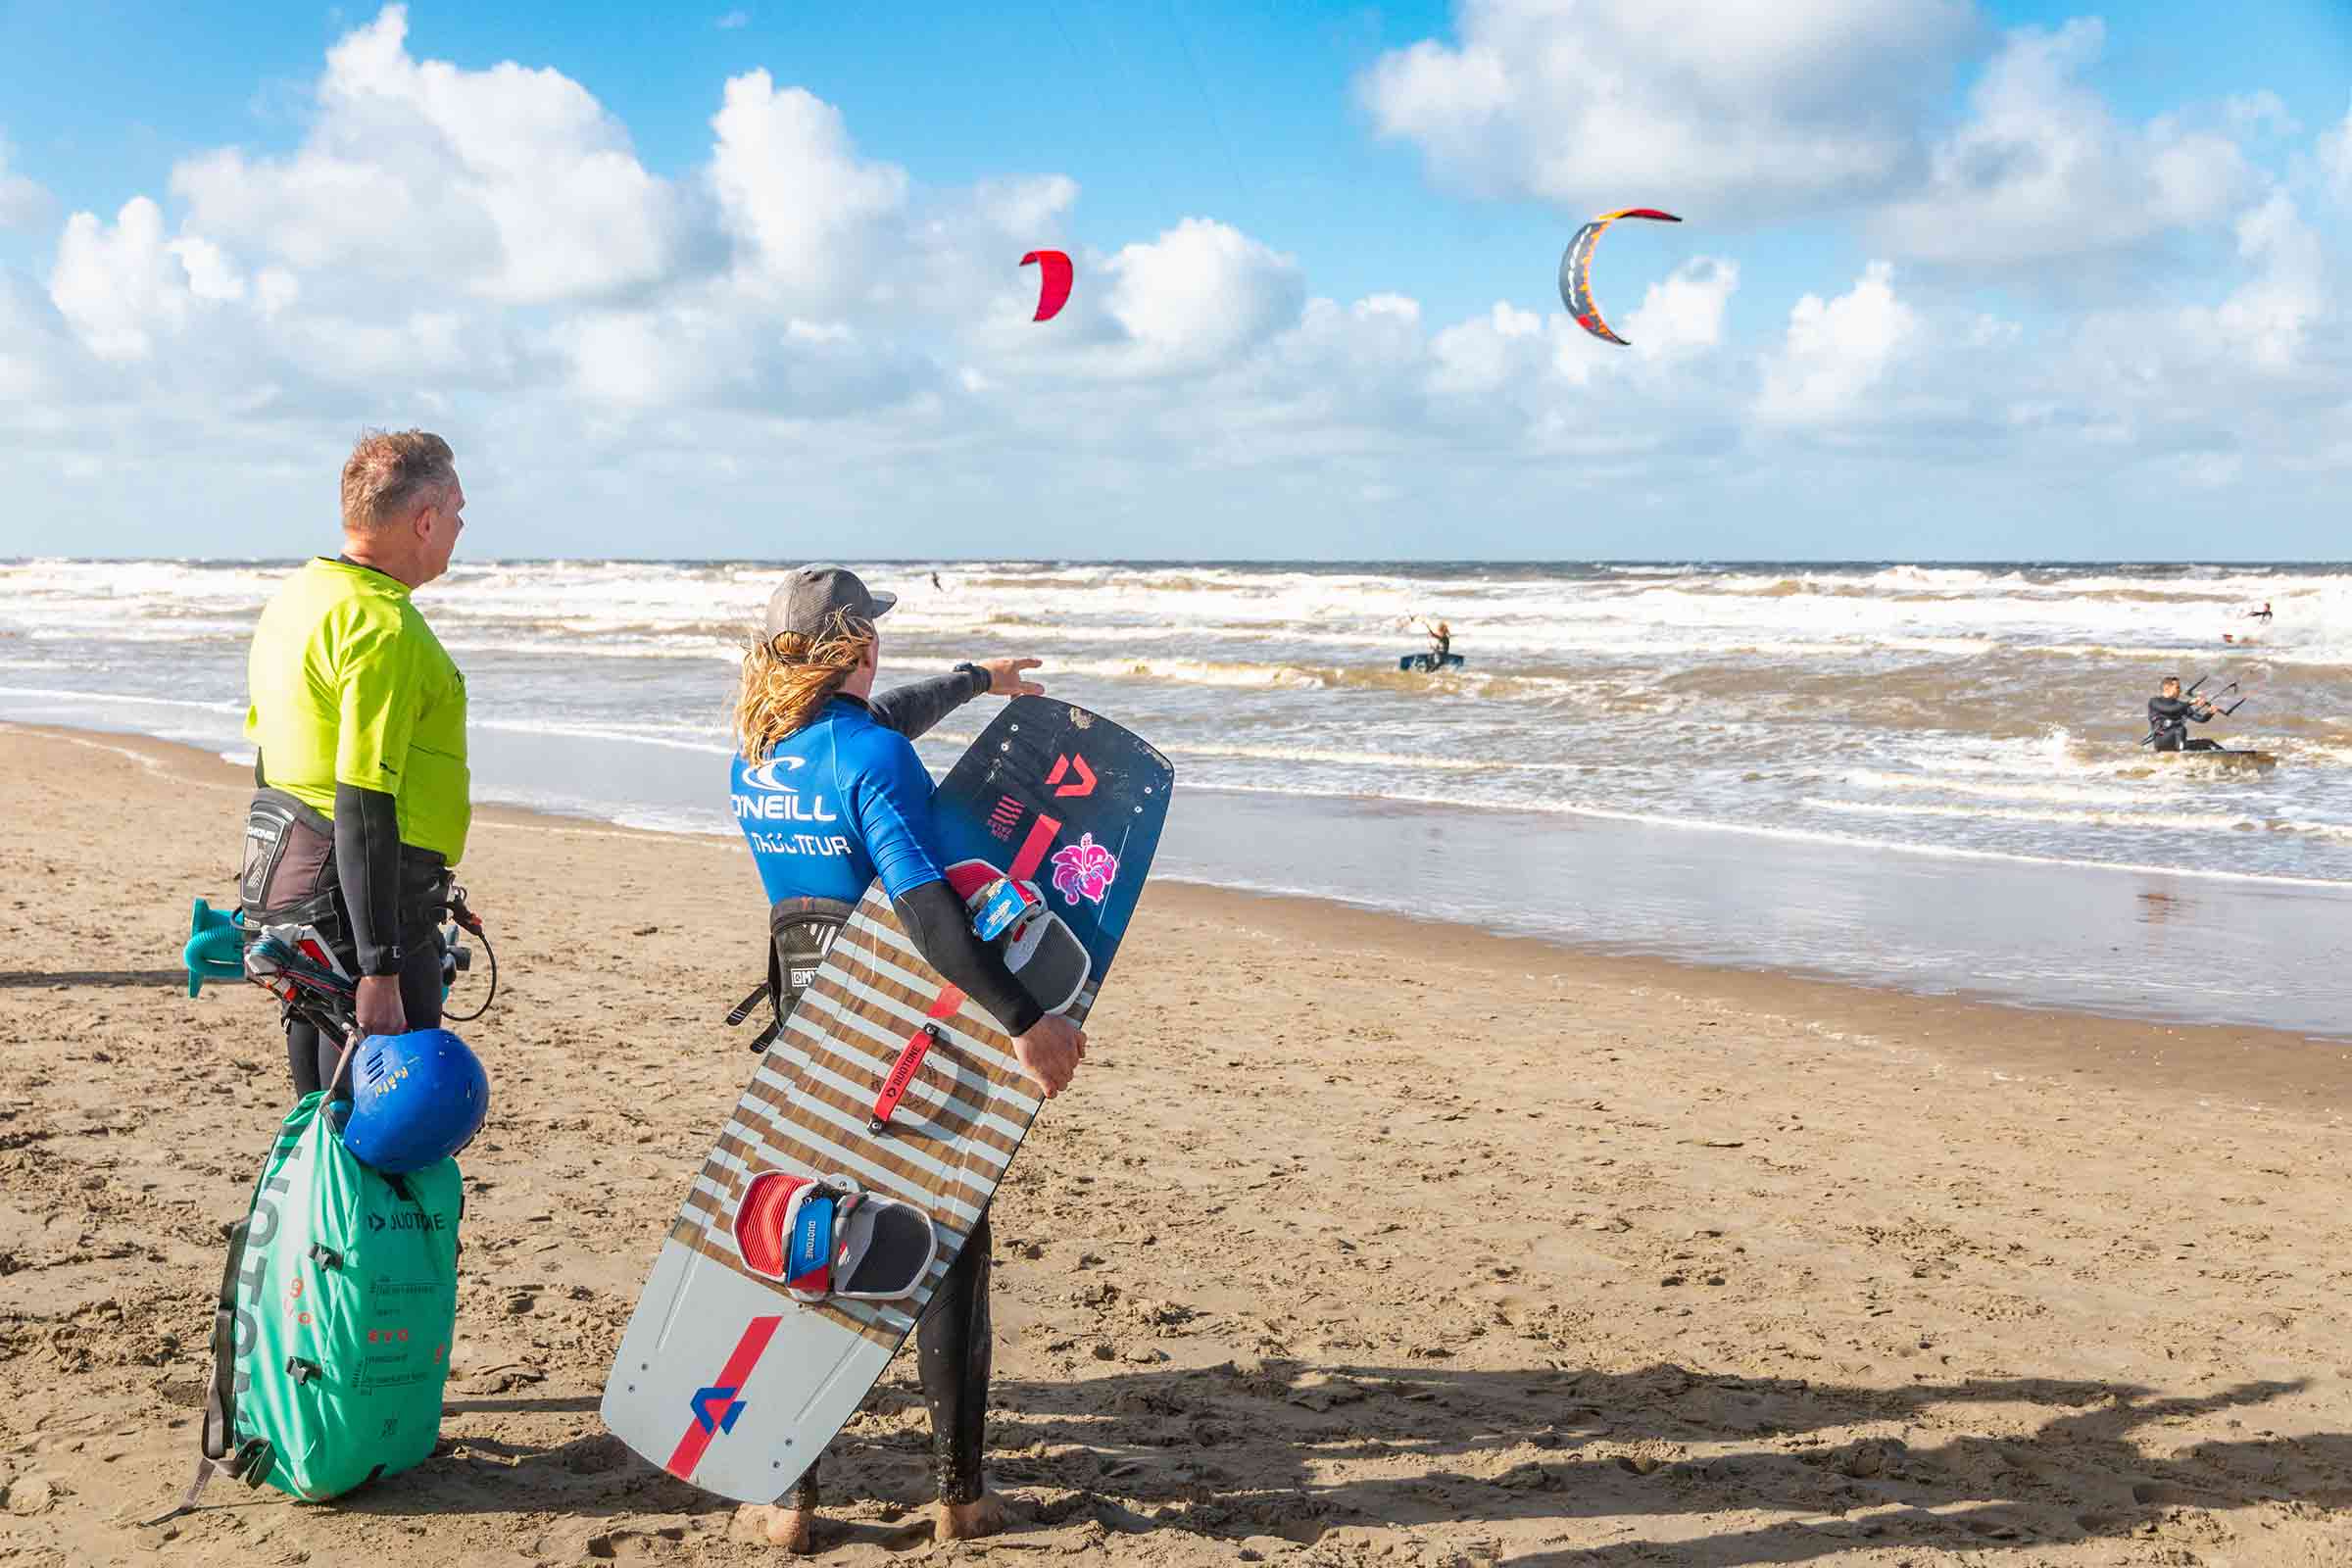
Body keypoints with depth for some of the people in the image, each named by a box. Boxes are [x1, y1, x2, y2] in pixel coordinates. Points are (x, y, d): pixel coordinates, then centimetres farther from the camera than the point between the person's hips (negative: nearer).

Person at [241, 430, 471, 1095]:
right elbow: (364, 808, -24)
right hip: (357, 897, -10)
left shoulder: (294, 596, 12)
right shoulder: (385, 628, -19)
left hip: (288, 874, 10)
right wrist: (380, 973, -24)